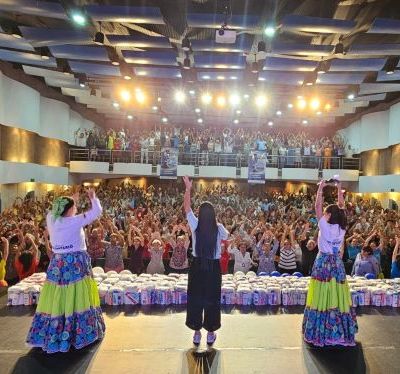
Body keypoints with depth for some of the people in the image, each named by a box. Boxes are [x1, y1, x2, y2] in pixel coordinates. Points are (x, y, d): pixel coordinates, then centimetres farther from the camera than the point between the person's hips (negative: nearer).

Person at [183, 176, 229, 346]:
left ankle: (197, 333, 21)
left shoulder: (195, 225, -10)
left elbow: (186, 208, 2)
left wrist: (188, 189, 7)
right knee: (212, 299, 11)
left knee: (195, 298, 12)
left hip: (197, 266, 0)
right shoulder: (219, 228, -10)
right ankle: (210, 333, 22)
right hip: (214, 267, 0)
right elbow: (226, 238, 13)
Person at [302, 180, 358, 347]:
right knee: (337, 295, 11)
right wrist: (339, 189, 13)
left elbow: (317, 206, -8)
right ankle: (341, 330, 22)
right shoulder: (342, 228, 0)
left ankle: (320, 331, 10)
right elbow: (341, 207, 10)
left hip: (323, 262, -5)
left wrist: (321, 188, -3)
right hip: (337, 263, 5)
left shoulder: (325, 226, -13)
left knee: (322, 295, 2)